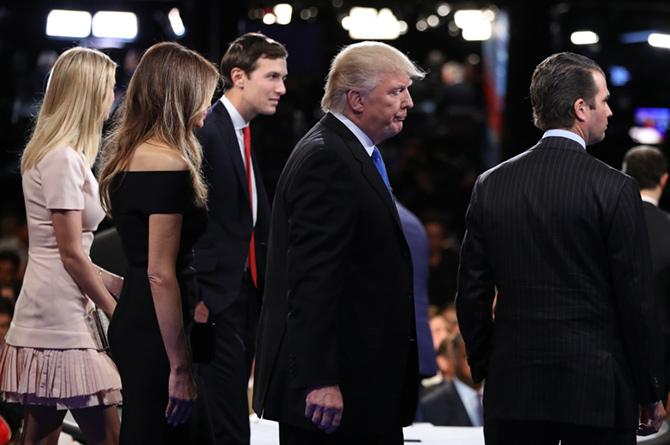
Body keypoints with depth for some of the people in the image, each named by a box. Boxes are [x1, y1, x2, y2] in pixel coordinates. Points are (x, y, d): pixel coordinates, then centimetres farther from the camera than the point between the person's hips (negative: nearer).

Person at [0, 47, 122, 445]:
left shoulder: (55, 154, 16)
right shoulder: (63, 160, -13)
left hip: (51, 315, 10)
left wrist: (117, 284, 13)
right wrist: (116, 311, -5)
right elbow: (71, 255, -14)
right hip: (62, 320, -10)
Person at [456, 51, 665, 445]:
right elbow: (637, 299, -6)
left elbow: (472, 294, 7)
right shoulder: (614, 189, -8)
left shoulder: (490, 186, 4)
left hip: (512, 391, 4)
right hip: (596, 392, -4)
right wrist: (650, 394, 3)